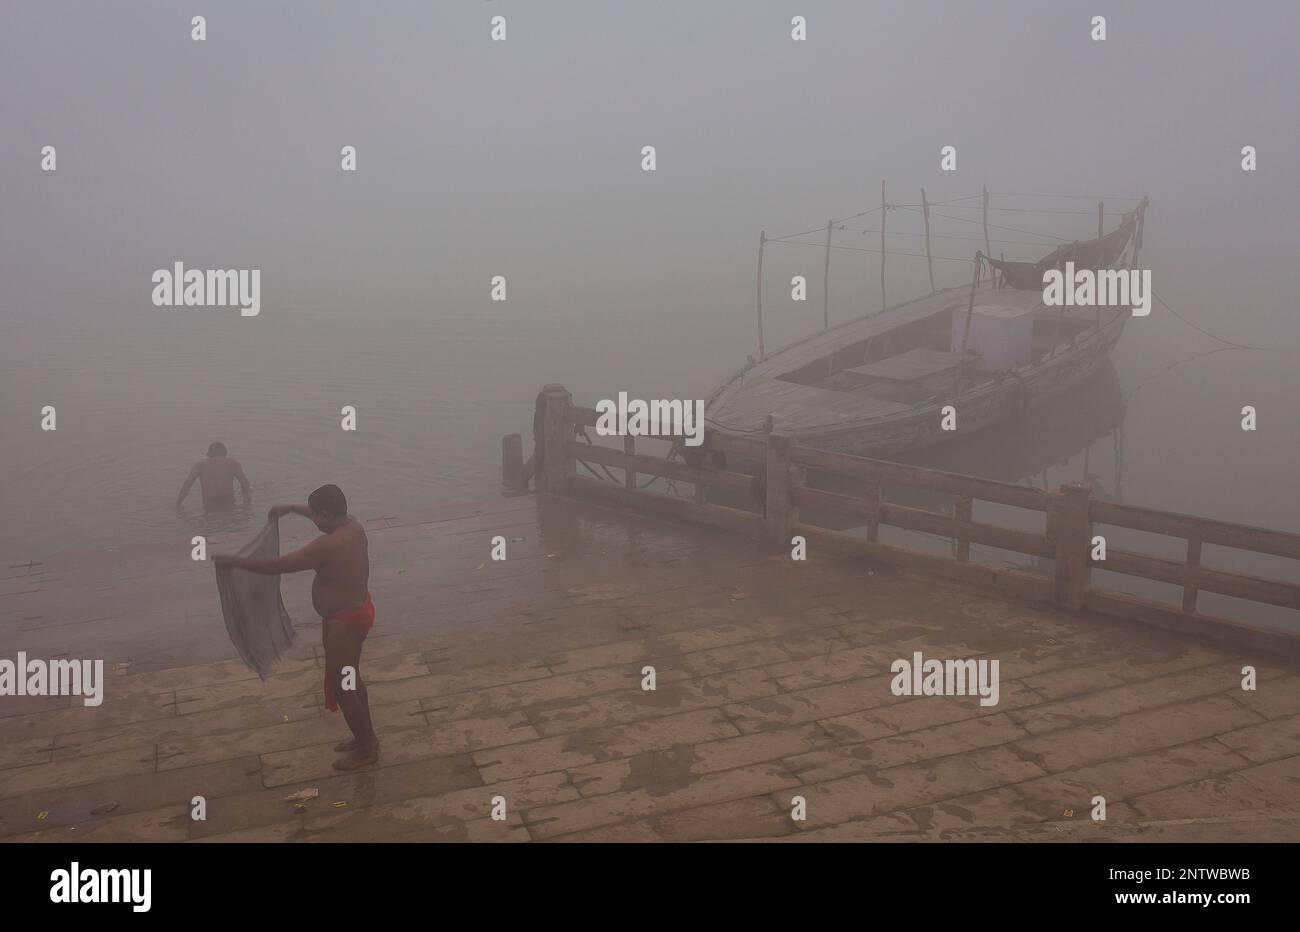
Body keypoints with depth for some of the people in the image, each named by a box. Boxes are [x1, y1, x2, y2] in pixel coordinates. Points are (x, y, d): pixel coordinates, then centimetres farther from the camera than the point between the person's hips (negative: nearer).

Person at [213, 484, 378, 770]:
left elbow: (275, 566, -24)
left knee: (341, 688, 7)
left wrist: (235, 561, -12)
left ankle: (366, 750, 21)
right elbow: (326, 515, 23)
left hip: (343, 622, -10)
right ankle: (367, 738, 38)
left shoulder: (329, 545, -30)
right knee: (351, 679, 24)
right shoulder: (352, 524, -4)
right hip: (357, 611, 10)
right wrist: (290, 508, 26)